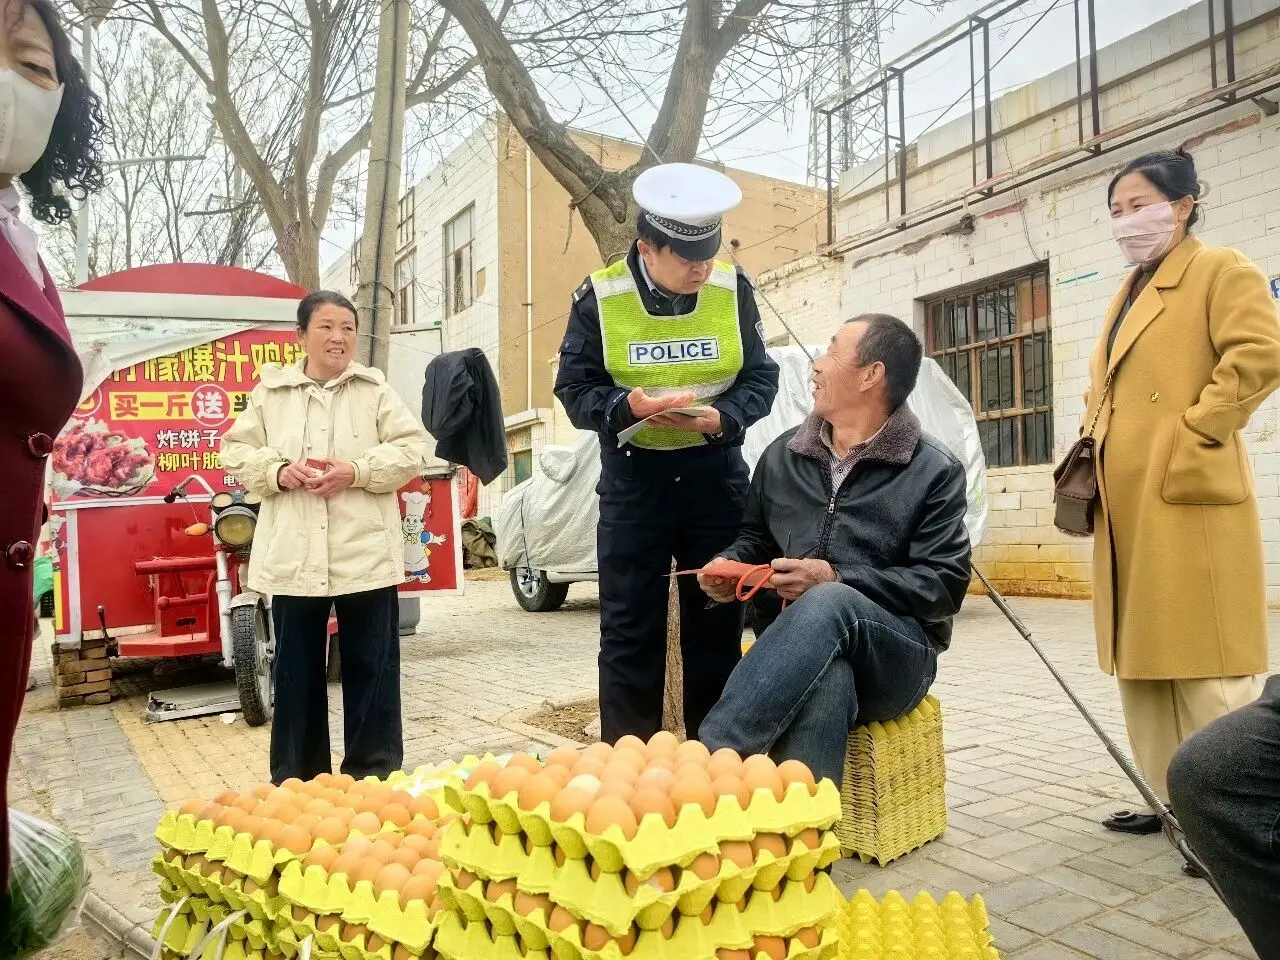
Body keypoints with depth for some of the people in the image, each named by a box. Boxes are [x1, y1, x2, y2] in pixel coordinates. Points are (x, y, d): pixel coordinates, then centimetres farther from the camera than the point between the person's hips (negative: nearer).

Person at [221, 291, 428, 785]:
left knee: (371, 669, 5)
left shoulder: (377, 391, 6)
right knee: (296, 671, 9)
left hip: (366, 554, -1)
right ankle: (295, 781, 23)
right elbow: (236, 452, 9)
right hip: (293, 557, 2)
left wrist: (356, 472, -15)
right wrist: (278, 471, -10)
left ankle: (374, 776, 18)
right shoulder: (270, 392, 10)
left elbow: (412, 450, -1)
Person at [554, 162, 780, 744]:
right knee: (629, 630, 2)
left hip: (716, 475, 2)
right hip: (632, 479, -1)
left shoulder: (733, 289, -2)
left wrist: (722, 417, -20)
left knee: (717, 626, 8)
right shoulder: (599, 296, -7)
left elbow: (761, 379, 1)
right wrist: (628, 406, -27)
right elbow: (574, 389, -6)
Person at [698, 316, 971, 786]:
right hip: (799, 646, 3)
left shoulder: (934, 470, 1)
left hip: (895, 652, -2)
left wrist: (837, 582, -18)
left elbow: (946, 586, -7)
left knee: (827, 604, -39)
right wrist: (730, 566, 2)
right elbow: (755, 538, 27)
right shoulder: (783, 454, 15)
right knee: (825, 682, -38)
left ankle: (710, 757, -45)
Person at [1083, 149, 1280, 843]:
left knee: (1204, 658, -6)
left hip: (1186, 494, -8)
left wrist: (1193, 436, -15)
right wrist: (1091, 444, 10)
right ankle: (1176, 800, 23)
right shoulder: (1128, 294, 23)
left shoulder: (1220, 270, 1)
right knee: (1142, 652, 11)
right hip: (1126, 500, 8)